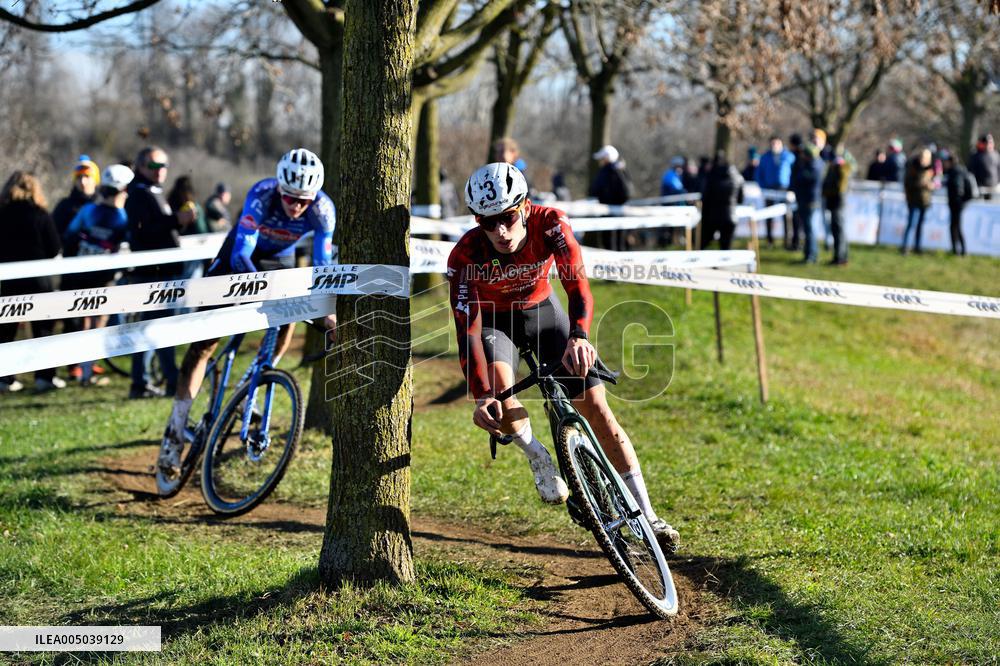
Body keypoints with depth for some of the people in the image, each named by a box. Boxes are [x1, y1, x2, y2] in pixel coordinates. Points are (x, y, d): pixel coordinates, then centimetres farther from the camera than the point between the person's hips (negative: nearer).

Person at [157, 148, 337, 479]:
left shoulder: (322, 210, -28)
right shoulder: (262, 195, -36)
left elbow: (322, 263, -24)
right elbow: (242, 254, -39)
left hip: (278, 259, 3)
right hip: (241, 255, -3)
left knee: (286, 313, -26)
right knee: (204, 342, -10)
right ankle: (175, 432, -10)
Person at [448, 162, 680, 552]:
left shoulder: (549, 223, -30)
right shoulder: (465, 255, -31)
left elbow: (577, 282, -42)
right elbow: (467, 329, -35)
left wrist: (579, 337, -62)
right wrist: (480, 396, -47)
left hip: (543, 311, 1)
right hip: (494, 319, -1)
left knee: (595, 407, -7)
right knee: (498, 388, -34)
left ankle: (646, 515, 1)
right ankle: (537, 457, -3)